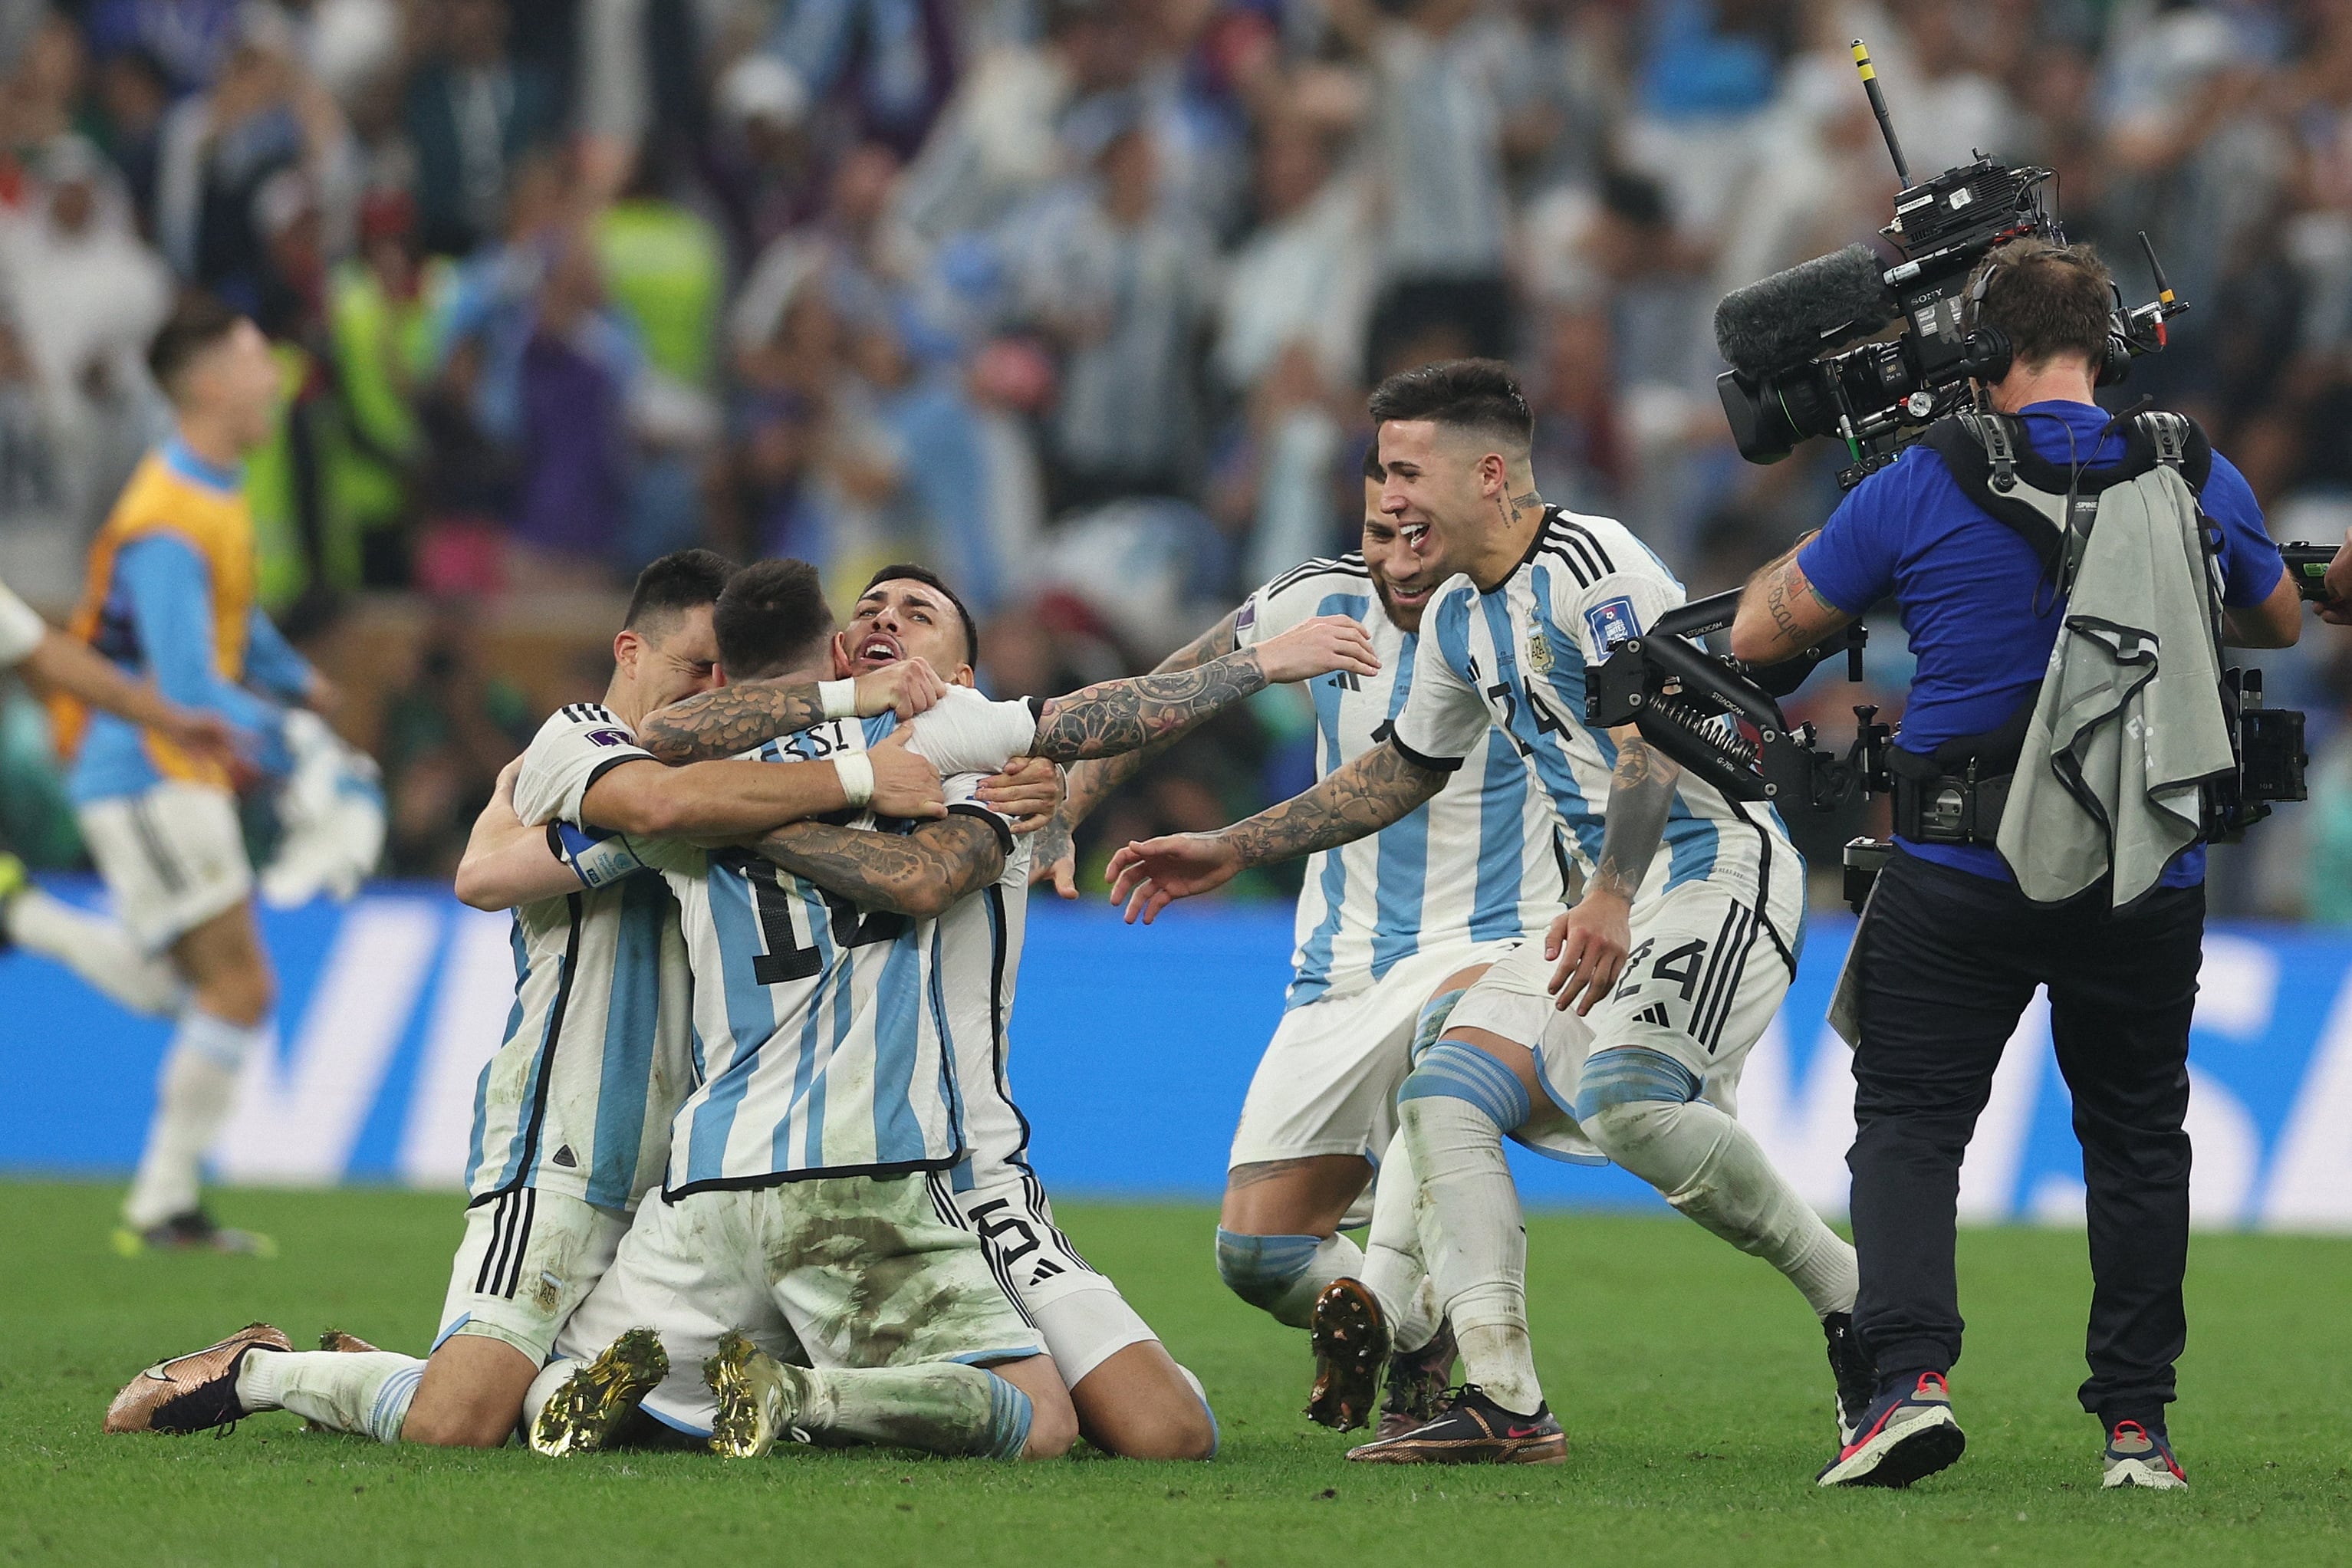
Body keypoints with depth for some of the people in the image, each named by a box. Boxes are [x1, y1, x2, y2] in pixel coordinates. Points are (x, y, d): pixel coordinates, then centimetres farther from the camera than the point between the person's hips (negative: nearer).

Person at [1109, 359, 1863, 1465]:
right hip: (1607, 899, 10)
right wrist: (1233, 850, 28)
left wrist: (1609, 898, -36)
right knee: (1444, 1093, -3)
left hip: (1717, 866, -10)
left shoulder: (1591, 565, -14)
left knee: (1629, 1099, -30)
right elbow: (1402, 772, 29)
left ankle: (1849, 1296, -13)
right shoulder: (1462, 618, 16)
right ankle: (1505, 1405, -9)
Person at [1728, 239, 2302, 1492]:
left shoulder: (1919, 491, -8)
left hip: (1961, 876, -2)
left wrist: (1803, 559, 21)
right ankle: (2136, 1424, 15)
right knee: (2136, 1134, 16)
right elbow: (2277, 623, 22)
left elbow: (1759, 633, 1)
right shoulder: (2201, 482, 1)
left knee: (1909, 1119, 6)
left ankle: (1911, 1374, -15)